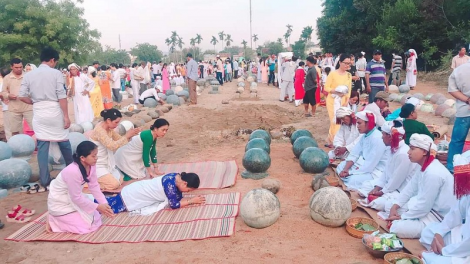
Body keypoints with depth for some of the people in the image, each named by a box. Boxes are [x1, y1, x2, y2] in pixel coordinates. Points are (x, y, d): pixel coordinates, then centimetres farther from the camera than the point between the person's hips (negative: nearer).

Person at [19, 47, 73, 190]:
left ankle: (44, 181, 9)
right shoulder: (56, 73, -6)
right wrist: (66, 116, -7)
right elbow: (62, 97, -11)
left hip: (39, 114, 3)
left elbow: (22, 96, 2)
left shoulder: (29, 75, 5)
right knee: (64, 143, 13)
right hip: (55, 112, -3)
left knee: (42, 147, 5)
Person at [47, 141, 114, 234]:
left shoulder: (91, 165, -12)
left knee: (95, 217, 5)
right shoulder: (73, 171, -35)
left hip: (72, 198, 8)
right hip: (59, 203, -8)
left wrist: (104, 204, -12)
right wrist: (97, 207, -20)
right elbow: (77, 198, -28)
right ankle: (53, 220, 6)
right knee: (85, 226, -10)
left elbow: (94, 186, -4)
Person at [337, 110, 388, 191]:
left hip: (376, 170, -10)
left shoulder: (378, 139, -27)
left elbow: (369, 165, -28)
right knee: (340, 167, 7)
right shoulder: (365, 135, 3)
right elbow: (354, 154, 1)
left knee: (353, 180, -28)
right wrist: (345, 169, -13)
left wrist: (350, 172, -19)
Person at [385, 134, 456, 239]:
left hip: (438, 216, -10)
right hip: (427, 206, 10)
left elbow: (424, 205, -26)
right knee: (389, 206, 11)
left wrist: (401, 217, -15)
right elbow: (410, 189, 6)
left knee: (397, 228, -26)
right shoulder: (424, 167, 3)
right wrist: (394, 207, -5)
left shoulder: (433, 173, -29)